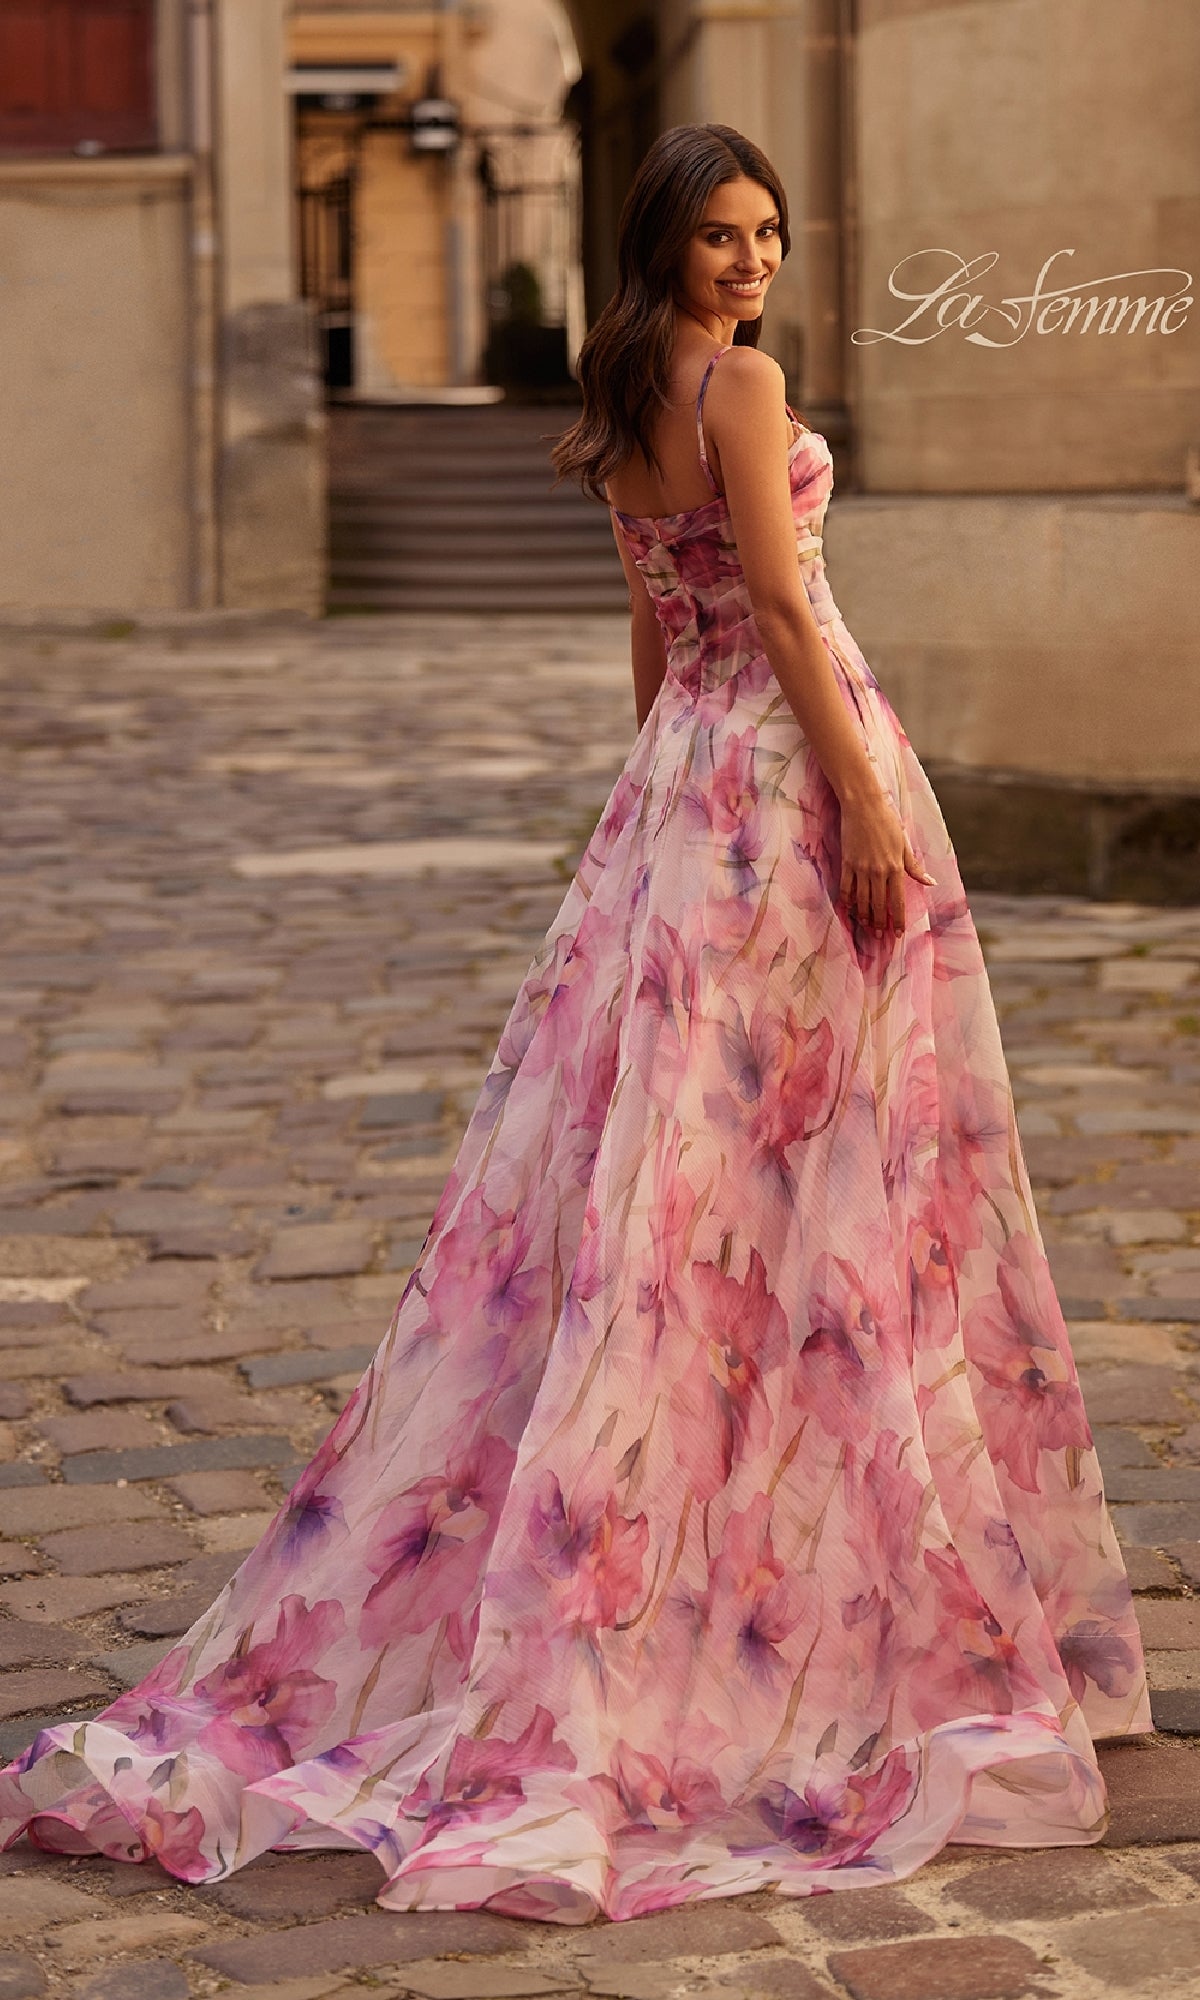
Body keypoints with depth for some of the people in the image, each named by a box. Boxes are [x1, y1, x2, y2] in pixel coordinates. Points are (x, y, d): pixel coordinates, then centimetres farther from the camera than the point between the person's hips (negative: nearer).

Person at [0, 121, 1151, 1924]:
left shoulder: (626, 412, 14)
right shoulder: (738, 380, -12)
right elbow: (783, 605, -18)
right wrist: (865, 804, -19)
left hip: (682, 778, 8)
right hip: (788, 765, -8)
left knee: (663, 1163, 10)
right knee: (818, 1163, -2)